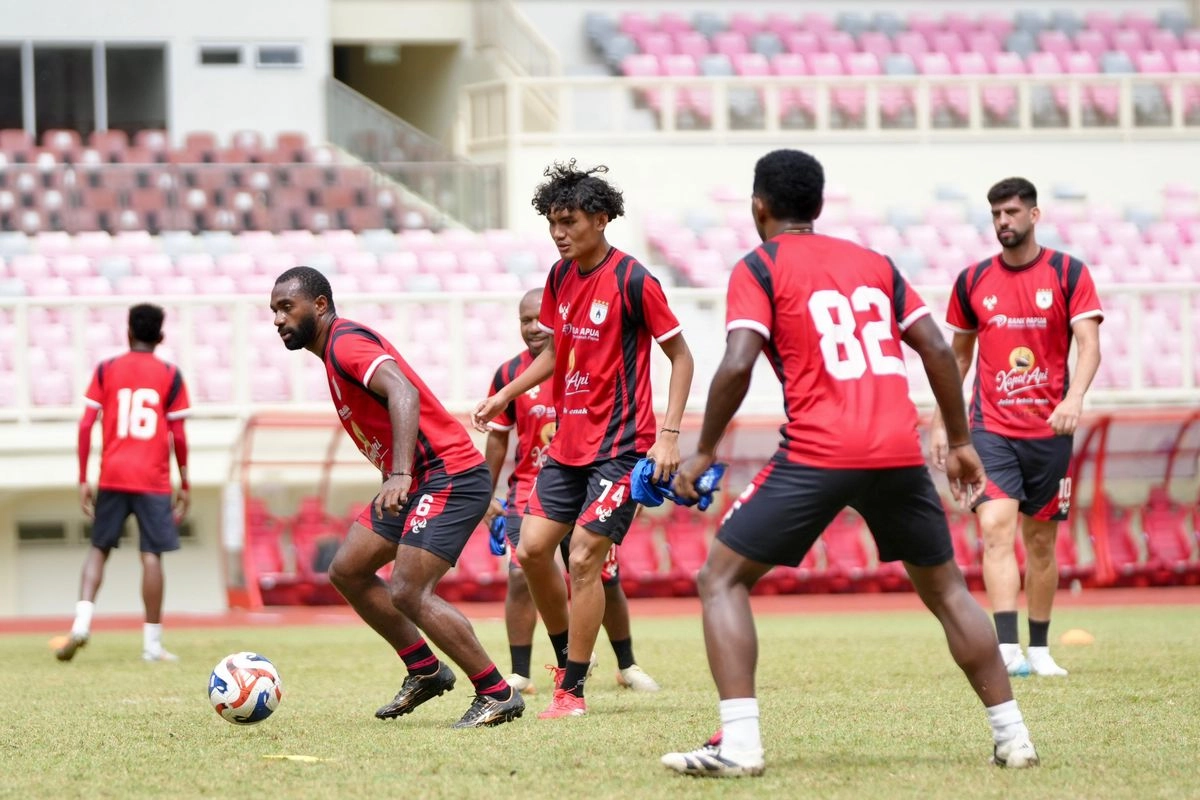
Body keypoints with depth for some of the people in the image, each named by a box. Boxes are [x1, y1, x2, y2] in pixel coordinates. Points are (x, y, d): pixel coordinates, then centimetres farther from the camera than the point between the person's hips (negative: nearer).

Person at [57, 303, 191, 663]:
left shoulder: (106, 370, 5)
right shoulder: (170, 375, 2)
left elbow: (85, 426, 0)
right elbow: (178, 436, 0)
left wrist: (83, 480, 5)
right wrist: (184, 485, 8)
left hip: (112, 476, 2)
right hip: (154, 480, -2)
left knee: (99, 548, 13)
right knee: (152, 555, -1)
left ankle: (82, 622, -7)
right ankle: (152, 643, -1)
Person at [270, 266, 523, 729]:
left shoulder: (346, 344, -15)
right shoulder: (335, 349, 16)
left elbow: (403, 393, -32)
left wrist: (400, 474, -43)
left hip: (449, 477, -11)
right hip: (415, 480, 11)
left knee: (407, 593, -18)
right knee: (346, 571, 12)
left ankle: (498, 696, -9)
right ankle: (425, 671, 19)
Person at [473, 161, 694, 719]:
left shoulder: (632, 280, -14)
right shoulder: (560, 276, 7)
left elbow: (681, 356, -9)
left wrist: (669, 436, -15)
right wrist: (505, 396, 13)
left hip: (620, 447, -7)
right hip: (568, 442, 7)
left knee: (584, 560, -11)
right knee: (532, 548, 2)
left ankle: (572, 691, -2)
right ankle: (568, 660, 21)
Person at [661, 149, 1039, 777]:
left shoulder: (759, 268, 5)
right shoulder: (874, 263, 19)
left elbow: (737, 364, -9)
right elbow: (937, 349, 13)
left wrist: (704, 452, 0)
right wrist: (960, 441, 21)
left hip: (817, 454, -4)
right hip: (899, 452, 4)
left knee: (722, 580, 6)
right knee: (945, 588, 22)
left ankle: (738, 743, -9)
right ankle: (1012, 735, 19)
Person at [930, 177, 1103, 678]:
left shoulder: (1069, 274, -1)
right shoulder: (973, 281, 6)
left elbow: (1089, 344, -10)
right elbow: (958, 355, 16)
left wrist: (1074, 397, -28)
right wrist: (940, 423, 13)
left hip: (1049, 430, 0)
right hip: (991, 429, 0)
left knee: (1041, 540, 8)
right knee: (996, 527, -18)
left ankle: (1038, 650, 20)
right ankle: (1007, 650, -28)